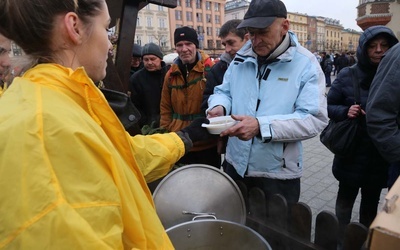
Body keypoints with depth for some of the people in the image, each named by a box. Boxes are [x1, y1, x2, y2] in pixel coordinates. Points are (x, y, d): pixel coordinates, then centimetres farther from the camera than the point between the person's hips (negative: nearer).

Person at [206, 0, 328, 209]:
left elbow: (314, 119, -19)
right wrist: (219, 106, -13)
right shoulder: (242, 58, 3)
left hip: (278, 174, -4)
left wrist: (261, 126, -30)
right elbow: (224, 91, 12)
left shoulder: (306, 65, -12)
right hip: (236, 165, 5)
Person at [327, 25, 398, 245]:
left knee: (371, 201, 18)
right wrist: (345, 111, -22)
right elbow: (328, 106, -2)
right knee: (346, 196, 13)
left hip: (382, 154, 2)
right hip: (352, 152, -2)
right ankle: (341, 237, 31)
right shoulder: (347, 75, -6)